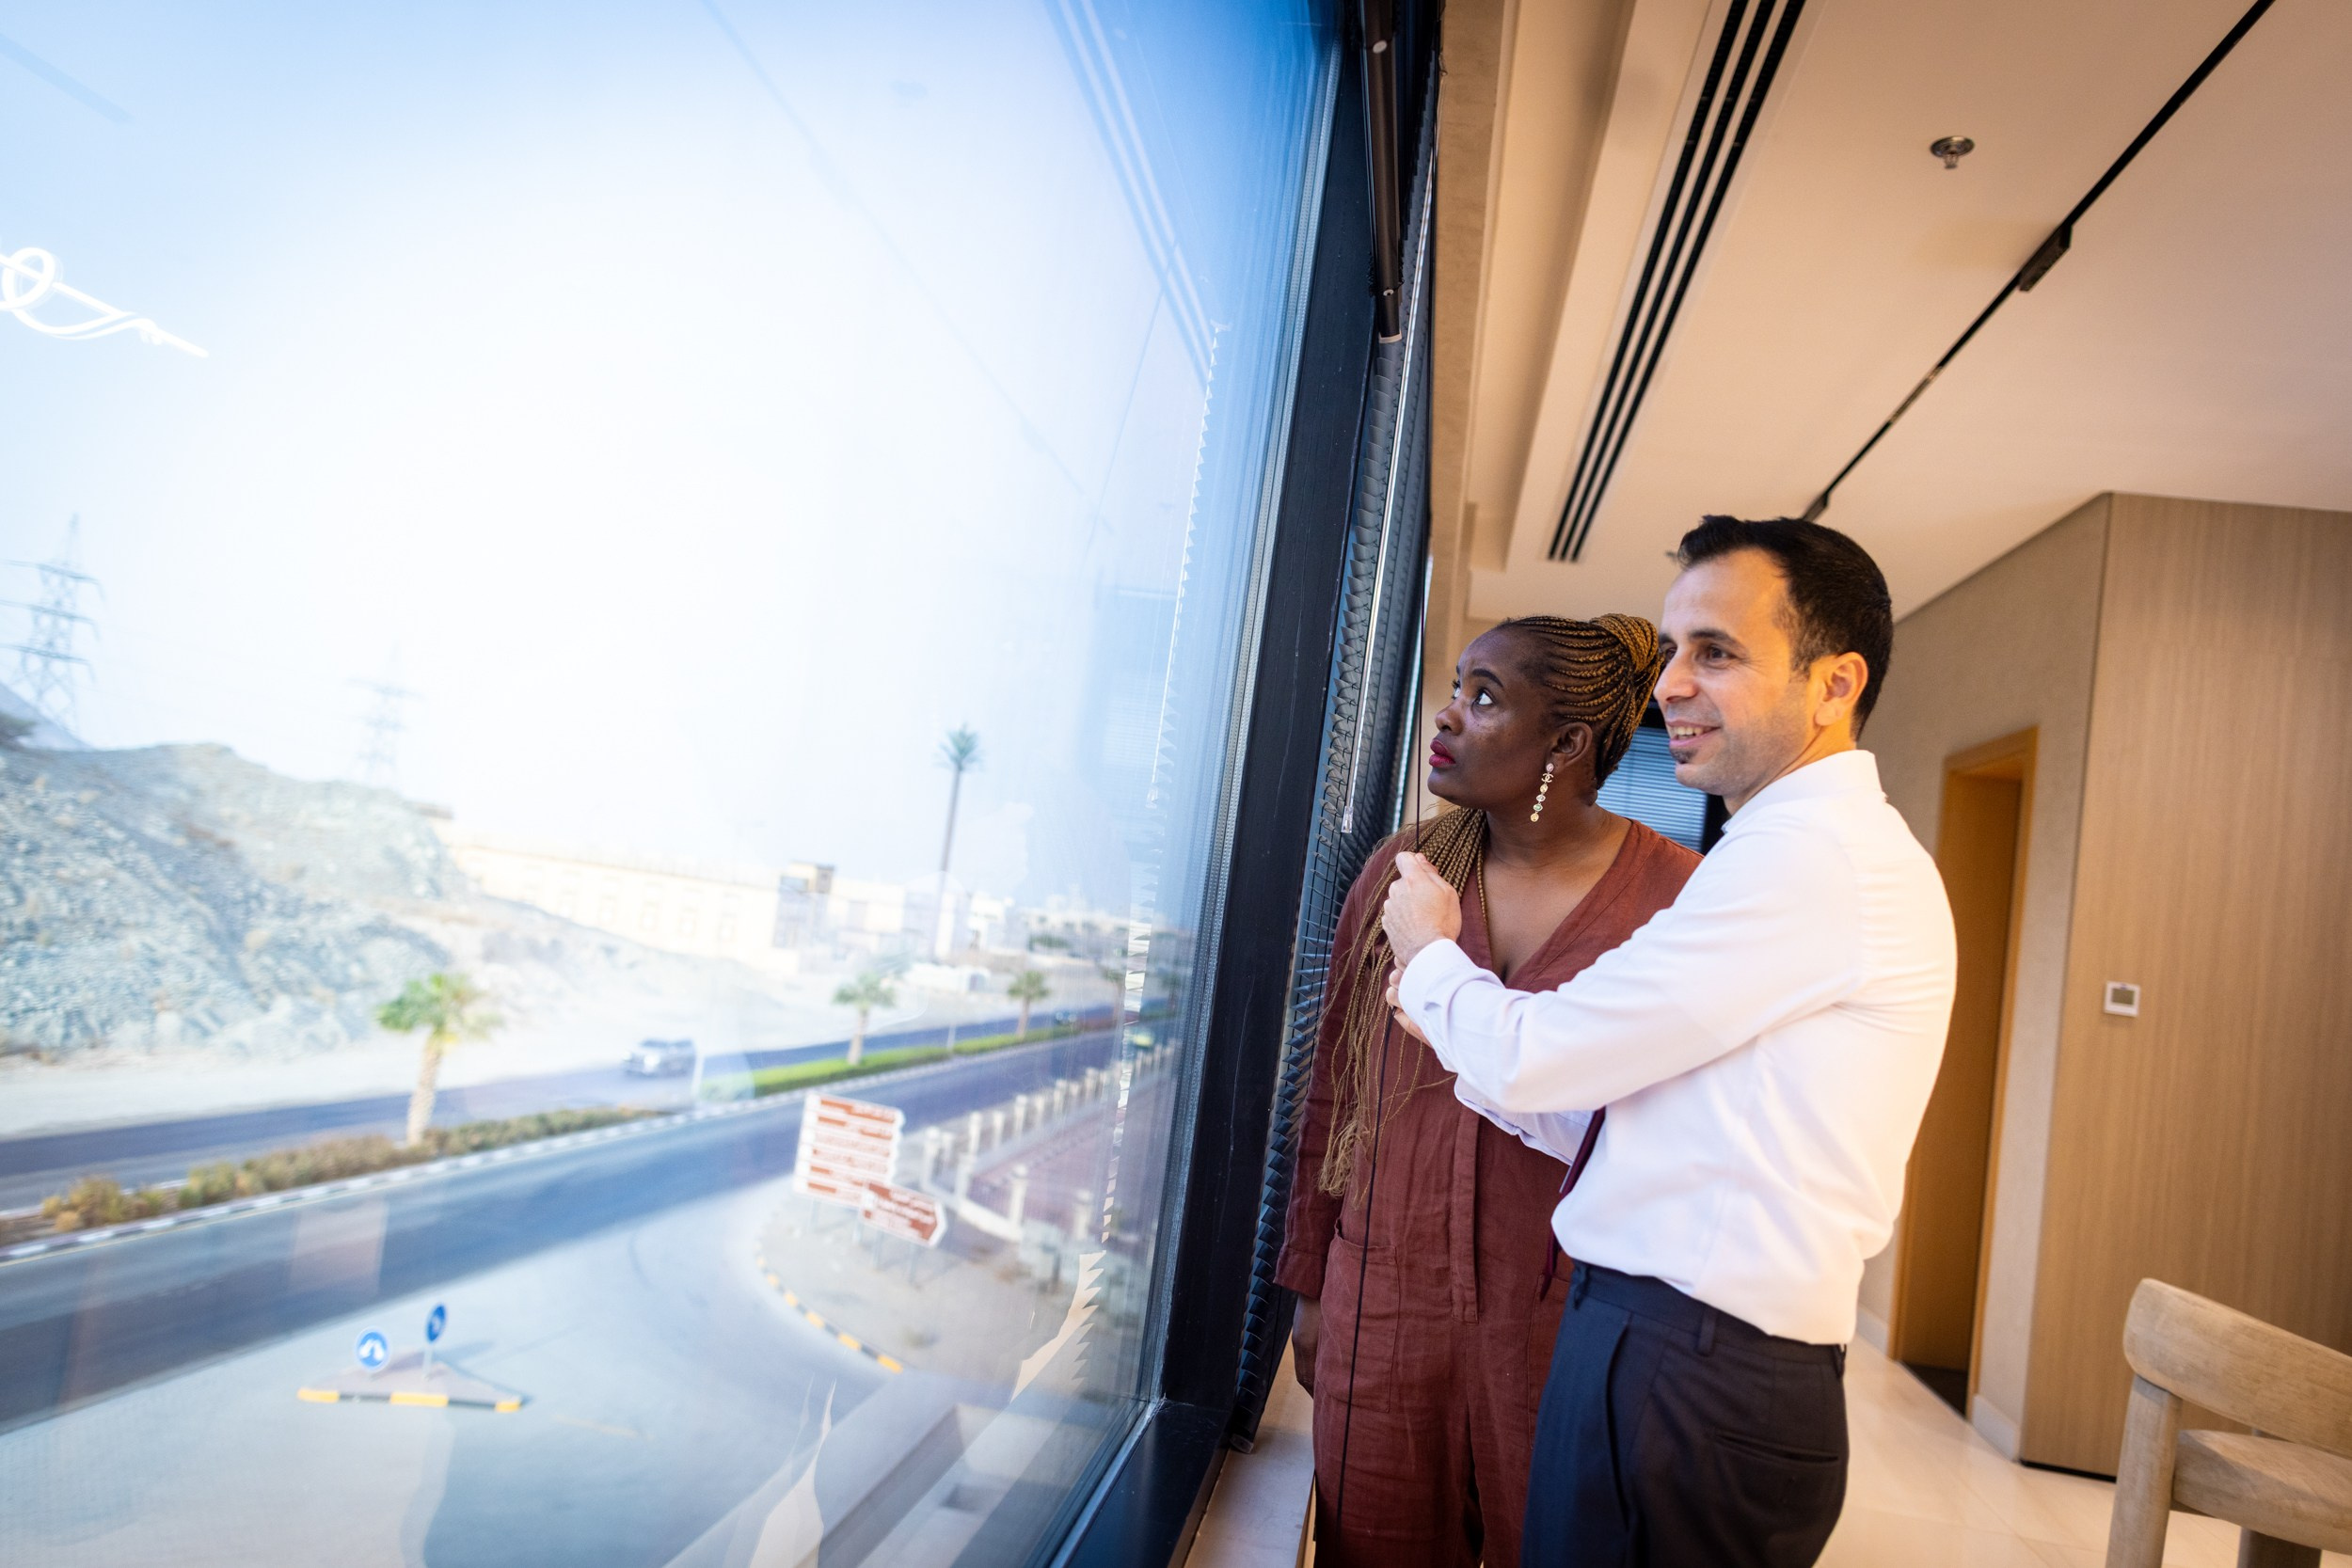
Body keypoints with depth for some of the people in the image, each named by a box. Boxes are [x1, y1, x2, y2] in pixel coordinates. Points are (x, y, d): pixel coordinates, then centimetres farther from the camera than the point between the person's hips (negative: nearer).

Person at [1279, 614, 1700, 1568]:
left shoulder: (1672, 897, -8)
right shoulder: (1400, 870, 3)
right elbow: (1331, 1087, 8)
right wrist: (1310, 1283, 10)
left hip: (1560, 1314, -3)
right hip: (1381, 1299, 3)